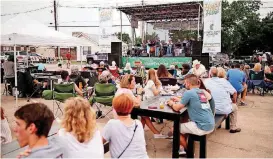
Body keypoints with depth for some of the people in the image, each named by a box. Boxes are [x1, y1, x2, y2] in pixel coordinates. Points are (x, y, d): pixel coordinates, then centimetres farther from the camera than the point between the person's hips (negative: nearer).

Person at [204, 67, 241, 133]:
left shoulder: (206, 81, -9)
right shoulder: (223, 81, -11)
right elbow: (234, 92, -5)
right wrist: (234, 102, 13)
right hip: (224, 109, -2)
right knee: (235, 107, 29)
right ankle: (233, 128, 33)